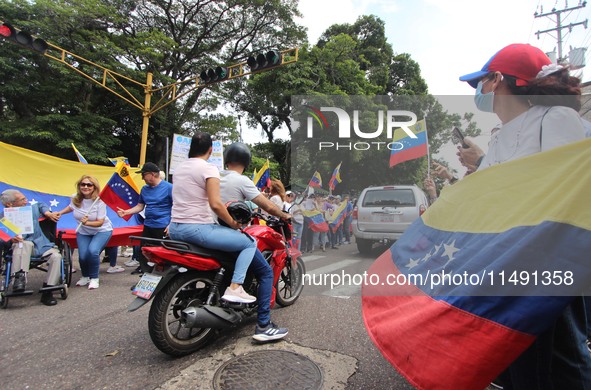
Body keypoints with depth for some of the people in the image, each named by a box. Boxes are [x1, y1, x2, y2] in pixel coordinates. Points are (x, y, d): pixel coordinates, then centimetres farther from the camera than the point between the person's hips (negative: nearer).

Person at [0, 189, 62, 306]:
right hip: (19, 248, -3)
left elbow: (40, 205, 29)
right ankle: (20, 277, -37)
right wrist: (11, 239, -32)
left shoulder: (32, 208, 6)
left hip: (41, 245, 4)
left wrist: (48, 213, 11)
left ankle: (47, 293, -20)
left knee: (56, 256, -25)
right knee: (25, 243, -40)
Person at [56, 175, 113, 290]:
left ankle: (94, 278, -5)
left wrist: (87, 223, -36)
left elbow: (100, 222, -21)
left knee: (93, 251, -29)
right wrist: (60, 213, 6)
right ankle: (85, 276, 19)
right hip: (83, 232, 4)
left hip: (102, 230, -4)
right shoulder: (75, 199, -7)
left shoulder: (99, 201, -21)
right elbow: (71, 207, 19)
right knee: (83, 256, -15)